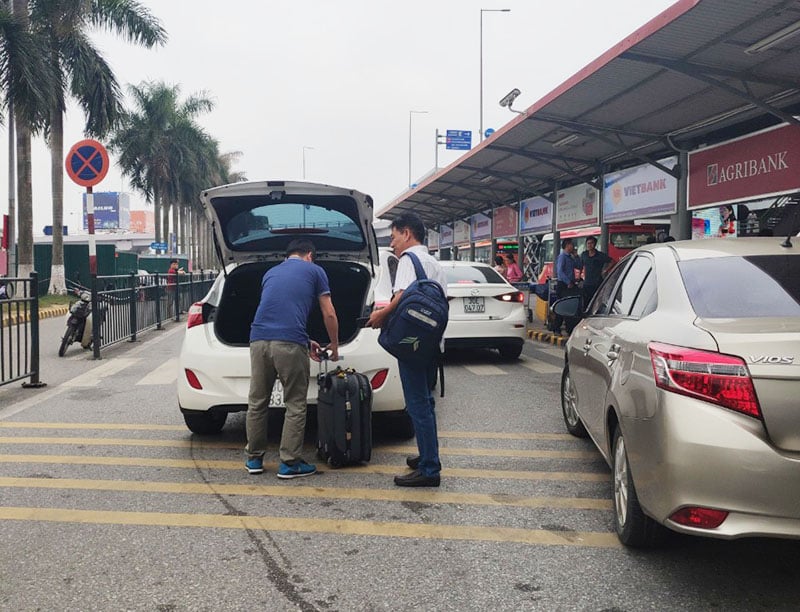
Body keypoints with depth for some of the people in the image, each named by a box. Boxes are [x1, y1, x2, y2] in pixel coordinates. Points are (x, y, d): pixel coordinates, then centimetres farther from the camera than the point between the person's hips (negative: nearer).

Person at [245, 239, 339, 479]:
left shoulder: (270, 273, 27)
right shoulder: (314, 271, 14)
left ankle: (254, 458, 24)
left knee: (257, 402, 15)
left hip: (259, 339, 5)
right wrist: (334, 345, 27)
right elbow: (329, 314, 11)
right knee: (295, 405, 6)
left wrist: (306, 342, 39)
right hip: (290, 344, -5)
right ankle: (289, 463, 8)